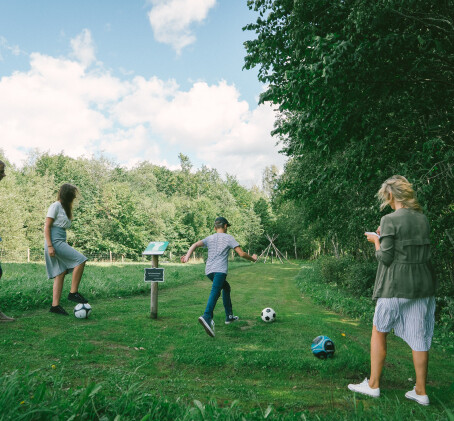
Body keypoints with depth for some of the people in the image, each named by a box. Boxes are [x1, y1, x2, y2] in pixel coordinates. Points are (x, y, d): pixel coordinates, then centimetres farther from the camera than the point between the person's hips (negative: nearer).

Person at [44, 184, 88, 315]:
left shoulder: (65, 208, 20)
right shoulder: (55, 206, -6)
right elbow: (47, 226, -11)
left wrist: (66, 246, 18)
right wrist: (49, 246, -19)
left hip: (61, 242, 9)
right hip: (55, 242, -9)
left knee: (61, 273, 4)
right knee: (80, 260, -15)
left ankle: (55, 305, 5)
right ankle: (73, 293, -10)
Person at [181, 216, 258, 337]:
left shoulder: (209, 238, 21)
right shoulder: (228, 238, 9)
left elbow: (195, 245, 3)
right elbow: (241, 254, 2)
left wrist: (187, 256, -6)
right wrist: (252, 258, 18)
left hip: (209, 270, 6)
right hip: (220, 270, -6)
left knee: (226, 287, 26)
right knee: (215, 292, -23)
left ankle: (229, 316, 29)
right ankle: (207, 317, -46)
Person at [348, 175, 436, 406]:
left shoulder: (390, 220, -13)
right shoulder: (423, 219, 8)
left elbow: (385, 258, -14)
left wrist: (376, 240, 4)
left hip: (396, 286, -6)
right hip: (424, 284, 6)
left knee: (379, 332, 9)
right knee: (420, 337, 11)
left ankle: (373, 385, 18)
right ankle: (420, 391, 21)